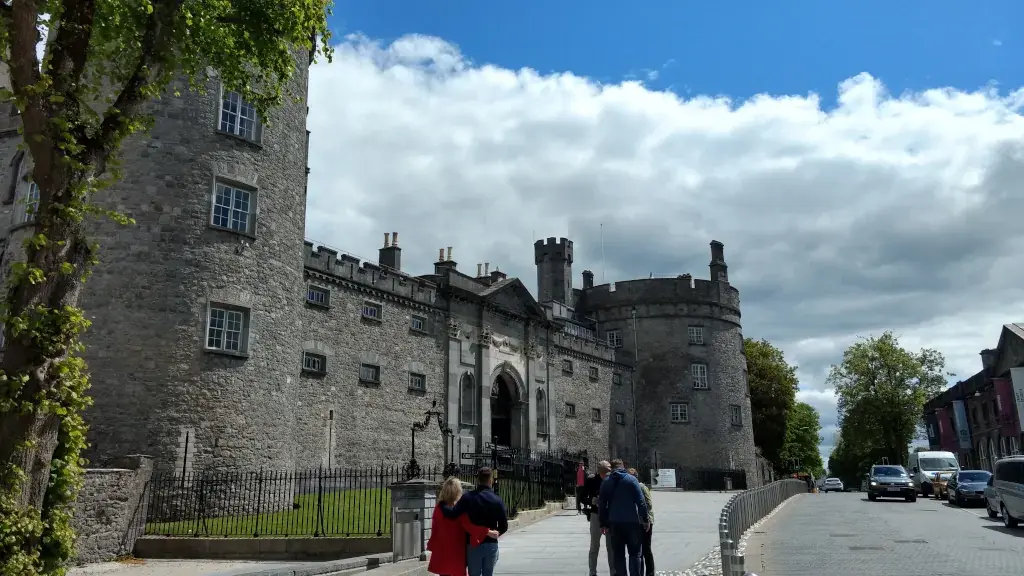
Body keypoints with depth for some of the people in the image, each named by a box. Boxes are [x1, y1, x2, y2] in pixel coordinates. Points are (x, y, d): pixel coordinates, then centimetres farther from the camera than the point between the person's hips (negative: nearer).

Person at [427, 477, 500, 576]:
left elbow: (434, 528, 9)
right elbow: (470, 525, -25)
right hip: (456, 550, -5)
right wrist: (488, 532, -28)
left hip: (441, 549, 5)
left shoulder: (438, 508, 1)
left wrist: (432, 545, 21)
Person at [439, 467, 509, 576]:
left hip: (473, 545, -1)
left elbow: (452, 514, -19)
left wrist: (442, 504, -2)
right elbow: (504, 526, -2)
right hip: (491, 545, 1)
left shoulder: (468, 498, -8)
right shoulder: (497, 500, -3)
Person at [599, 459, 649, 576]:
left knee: (618, 553, 11)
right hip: (631, 521, -3)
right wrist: (645, 519, -3)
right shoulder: (631, 479, -4)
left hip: (614, 522, 3)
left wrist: (604, 524, 12)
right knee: (635, 553, 5)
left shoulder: (606, 482, 6)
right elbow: (641, 501, -8)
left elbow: (601, 504, 7)